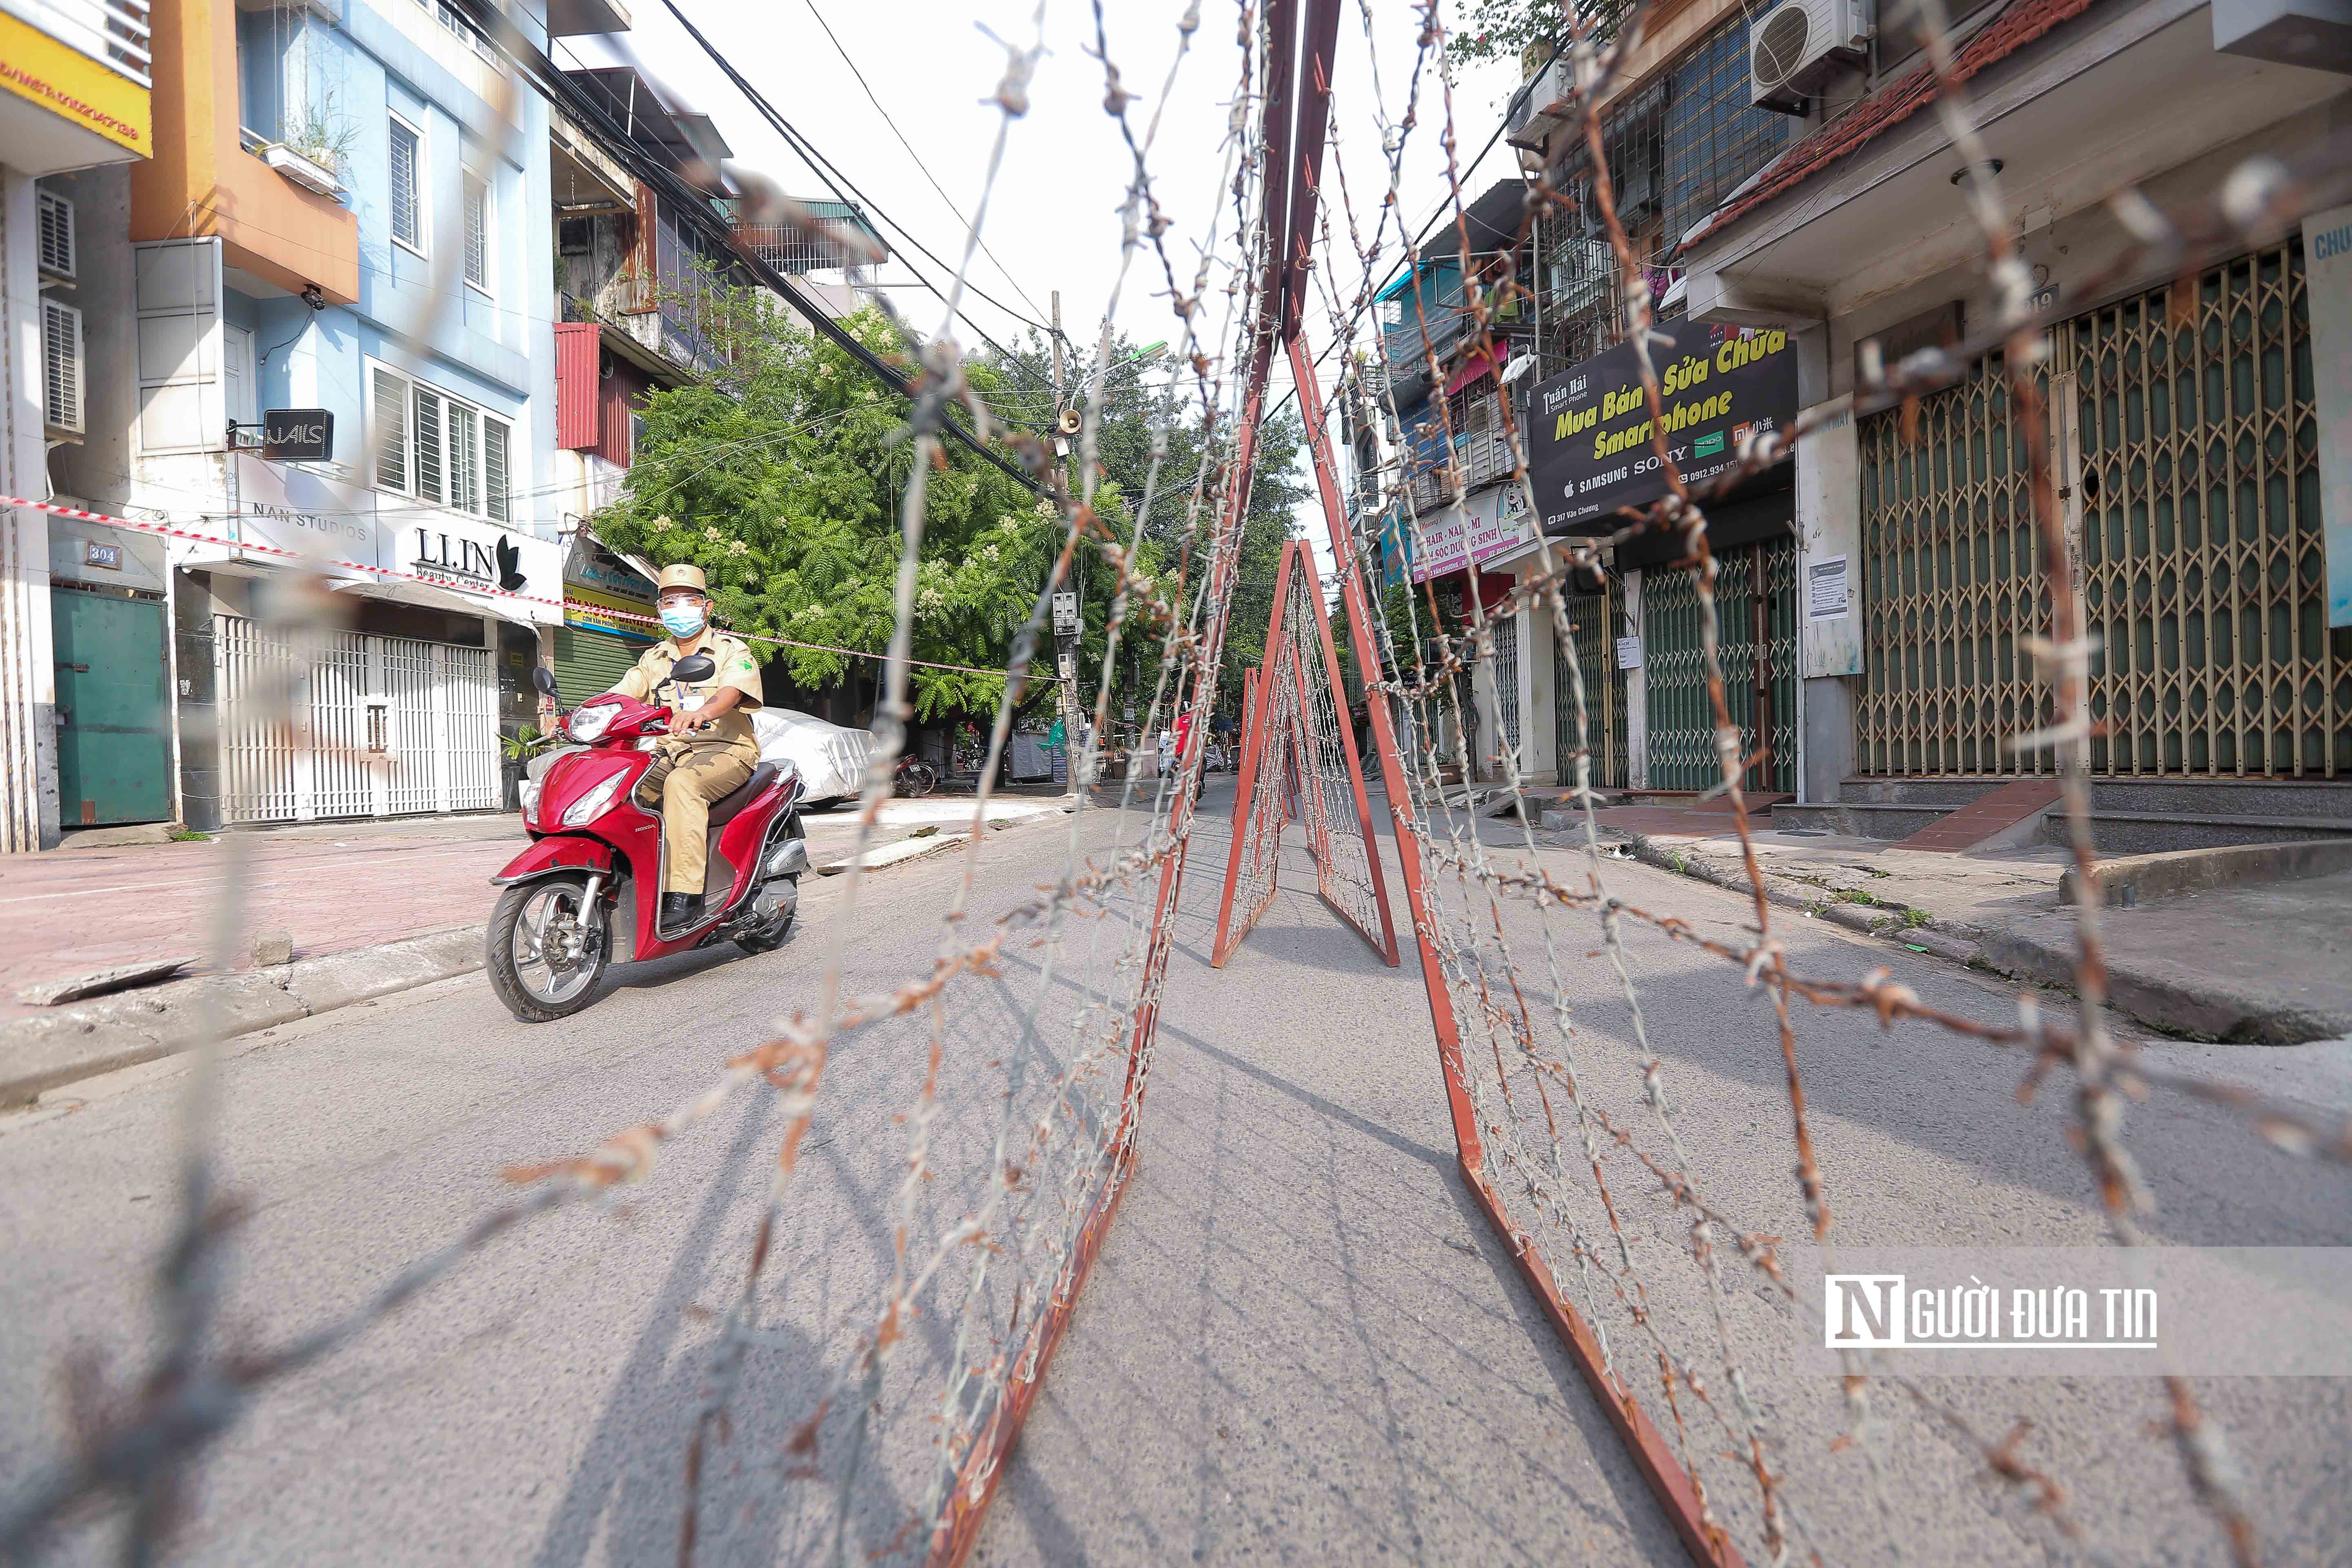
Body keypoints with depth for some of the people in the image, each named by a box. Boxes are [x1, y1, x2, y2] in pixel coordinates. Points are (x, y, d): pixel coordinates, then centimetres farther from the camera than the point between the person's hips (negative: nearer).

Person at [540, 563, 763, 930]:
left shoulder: (732, 650, 1)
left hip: (726, 750, -6)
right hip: (671, 752, 6)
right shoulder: (654, 659, 19)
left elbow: (732, 690, -21)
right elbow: (619, 695, 8)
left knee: (682, 784, -36)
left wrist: (701, 712, -43)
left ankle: (685, 895, -39)